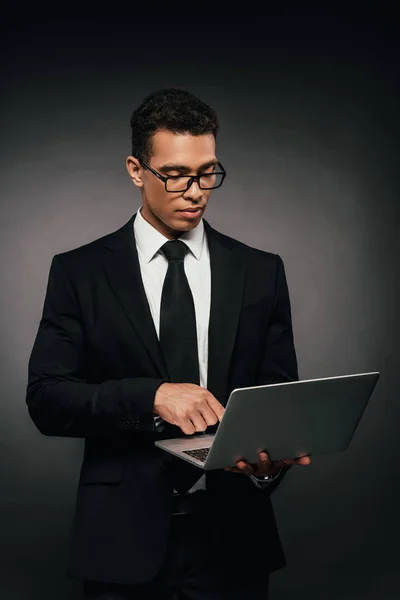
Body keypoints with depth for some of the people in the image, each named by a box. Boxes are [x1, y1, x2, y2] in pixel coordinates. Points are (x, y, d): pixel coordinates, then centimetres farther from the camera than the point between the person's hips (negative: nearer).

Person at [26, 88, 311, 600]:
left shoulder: (261, 272, 3)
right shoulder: (79, 272, -2)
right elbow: (46, 398, -9)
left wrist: (274, 456, -18)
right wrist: (152, 397, -24)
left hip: (230, 538, 2)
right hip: (123, 541, -1)